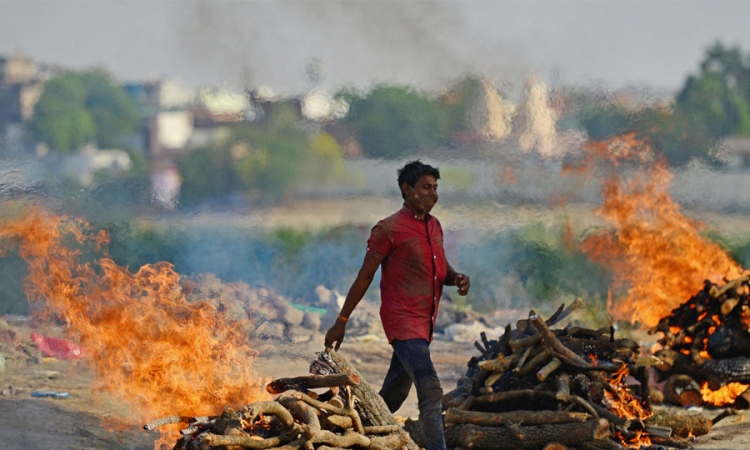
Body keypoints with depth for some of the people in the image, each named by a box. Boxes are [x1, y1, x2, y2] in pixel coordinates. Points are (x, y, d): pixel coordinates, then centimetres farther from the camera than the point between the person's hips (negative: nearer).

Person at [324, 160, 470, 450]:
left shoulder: (434, 226, 12)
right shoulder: (389, 229, -11)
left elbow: (441, 270, 22)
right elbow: (364, 277, -7)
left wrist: (457, 278, -4)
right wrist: (341, 322, -4)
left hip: (424, 325, 8)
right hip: (403, 321, -8)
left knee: (392, 396, 18)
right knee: (430, 391, -19)